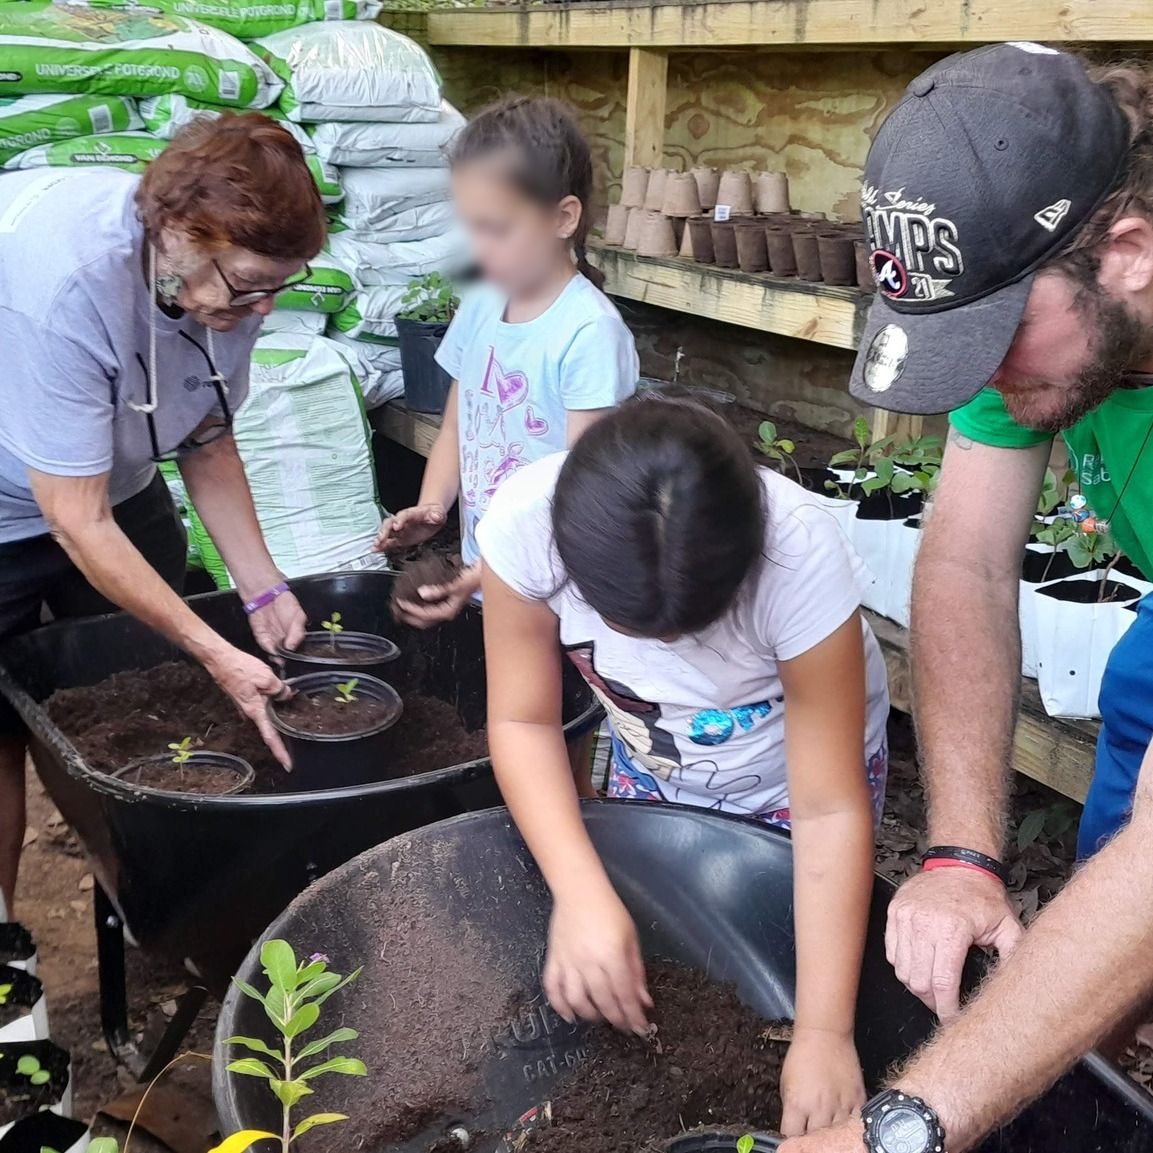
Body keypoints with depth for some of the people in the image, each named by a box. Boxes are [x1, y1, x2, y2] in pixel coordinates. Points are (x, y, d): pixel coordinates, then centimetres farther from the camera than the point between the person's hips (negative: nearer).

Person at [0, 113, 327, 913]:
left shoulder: (225, 271, -17)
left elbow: (206, 439, -3)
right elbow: (77, 522, -32)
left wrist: (263, 589, -12)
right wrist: (217, 655, -32)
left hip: (117, 484, 6)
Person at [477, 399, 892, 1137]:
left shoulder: (800, 556, -38)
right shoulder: (526, 522, -33)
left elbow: (829, 811, -30)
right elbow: (523, 721, -21)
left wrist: (824, 1032, -33)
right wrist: (583, 894, -35)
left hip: (798, 773, -2)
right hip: (652, 768, 3)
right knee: (638, 984, 13)